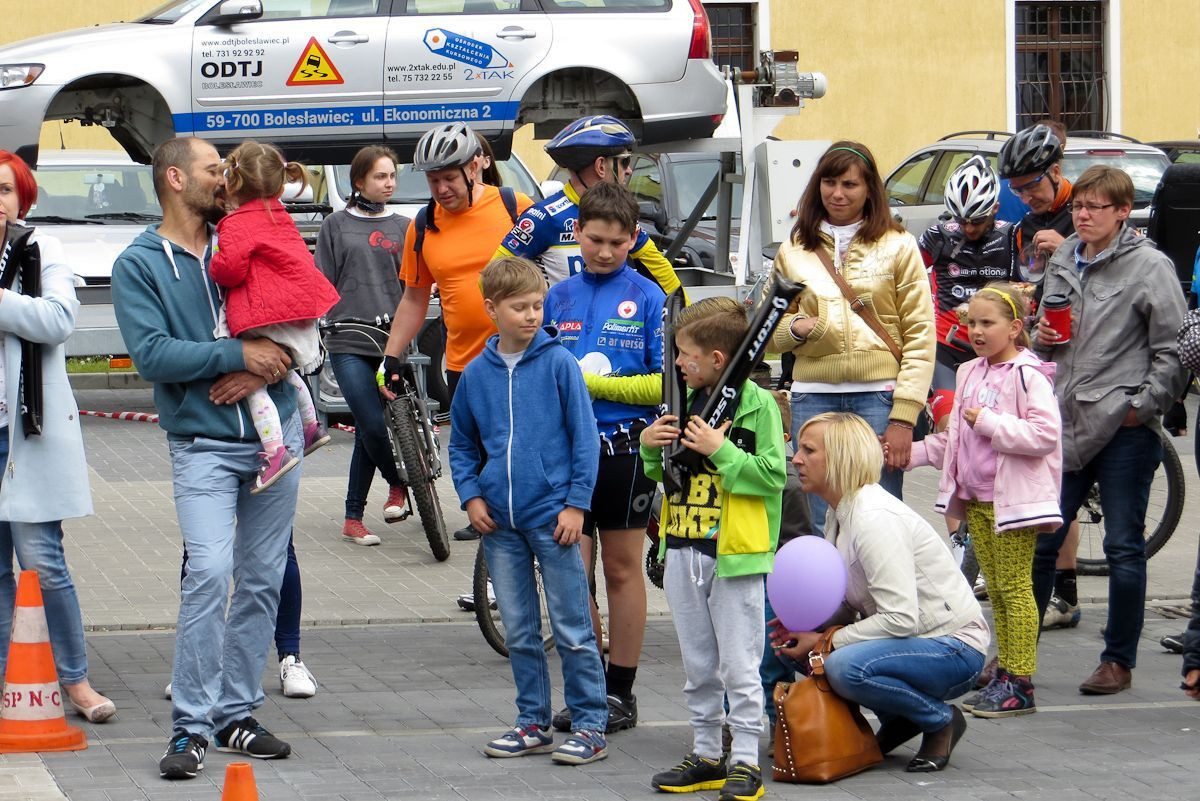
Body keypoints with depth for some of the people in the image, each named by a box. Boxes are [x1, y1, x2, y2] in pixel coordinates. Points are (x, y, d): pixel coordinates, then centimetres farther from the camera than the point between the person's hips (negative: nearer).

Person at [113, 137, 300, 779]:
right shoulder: (138, 265, -1)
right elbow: (151, 354, -13)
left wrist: (263, 371, -10)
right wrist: (236, 353, -17)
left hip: (274, 431, 5)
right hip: (202, 444, -4)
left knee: (262, 579, 6)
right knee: (209, 572, -17)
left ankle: (235, 713, 14)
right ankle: (190, 727, -14)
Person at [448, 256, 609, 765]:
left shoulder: (558, 363, -4)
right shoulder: (477, 374, 6)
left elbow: (584, 436, -3)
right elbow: (461, 443, 16)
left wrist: (576, 503, -8)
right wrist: (470, 495, 3)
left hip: (551, 516, -4)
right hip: (499, 522, 4)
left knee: (572, 629, -1)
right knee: (518, 631, 11)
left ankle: (590, 727, 4)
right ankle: (533, 723, 21)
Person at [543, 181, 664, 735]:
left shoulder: (647, 298, -2)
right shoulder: (558, 298, 9)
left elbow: (666, 382, -7)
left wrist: (599, 384, -15)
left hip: (624, 446, -3)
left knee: (621, 569, 6)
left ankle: (620, 691, 13)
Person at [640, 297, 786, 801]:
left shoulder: (757, 405, -10)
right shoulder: (687, 403, 12)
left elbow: (773, 474, -15)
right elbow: (663, 472, 21)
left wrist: (721, 450, -21)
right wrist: (650, 445, 1)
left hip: (734, 554, -7)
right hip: (683, 551, 7)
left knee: (739, 666, -3)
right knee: (698, 666, 13)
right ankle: (707, 755, 22)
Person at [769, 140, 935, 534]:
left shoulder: (898, 246, 5)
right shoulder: (794, 252, 14)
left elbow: (920, 337, 0)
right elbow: (771, 333, 20)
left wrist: (904, 417, -8)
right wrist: (794, 328, -4)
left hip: (879, 398, -3)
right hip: (813, 399, 3)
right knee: (825, 527, 4)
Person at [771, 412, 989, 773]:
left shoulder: (875, 518, -23)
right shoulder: (840, 512, 7)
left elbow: (901, 619, -27)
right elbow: (854, 601, 14)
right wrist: (808, 625, -5)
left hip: (955, 648, -9)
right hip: (916, 640, 9)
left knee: (844, 667, -32)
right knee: (798, 648, -4)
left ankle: (942, 720, -6)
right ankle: (898, 723, 10)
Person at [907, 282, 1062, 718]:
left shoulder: (1028, 375, -13)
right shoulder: (971, 374, 13)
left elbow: (1045, 434, -24)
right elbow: (953, 439, 23)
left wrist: (988, 422, -20)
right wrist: (912, 452, 14)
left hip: (1013, 498, -8)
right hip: (976, 498, 8)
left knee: (1015, 587, -5)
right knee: (995, 589, 11)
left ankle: (1020, 684, -3)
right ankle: (1004, 673, 16)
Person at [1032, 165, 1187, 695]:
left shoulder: (1150, 267, -6)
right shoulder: (1061, 263, 12)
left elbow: (1174, 348, -9)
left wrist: (1144, 403, -12)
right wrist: (1042, 337, 3)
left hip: (1125, 430, -5)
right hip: (1065, 422, 6)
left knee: (1123, 548, 2)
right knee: (1037, 541, 6)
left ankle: (1119, 661, 12)